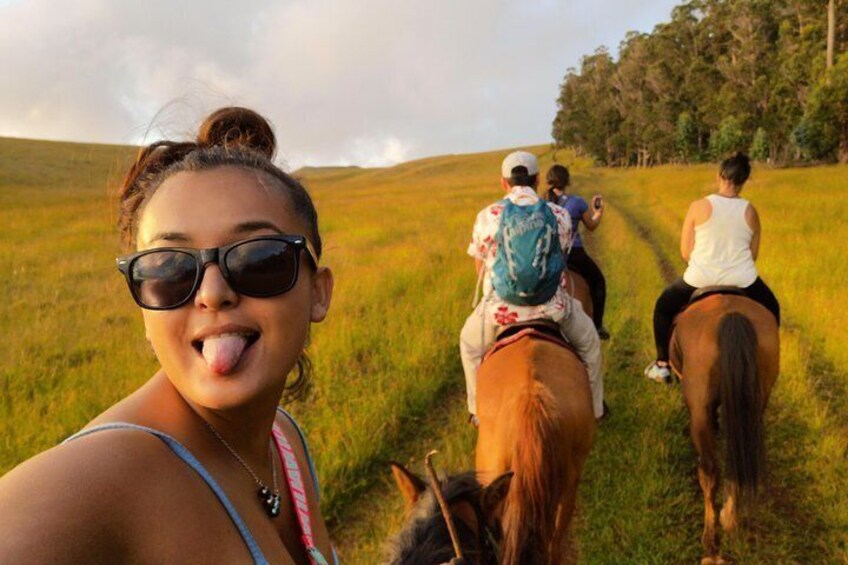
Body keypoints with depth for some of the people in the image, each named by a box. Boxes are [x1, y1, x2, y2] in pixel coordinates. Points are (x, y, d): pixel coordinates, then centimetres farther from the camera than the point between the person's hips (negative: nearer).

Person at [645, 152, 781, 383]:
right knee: (771, 310, 32)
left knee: (663, 307, 24)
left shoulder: (699, 206, -8)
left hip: (701, 278, -1)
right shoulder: (750, 211, -2)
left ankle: (662, 365, 25)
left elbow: (685, 252, -4)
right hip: (742, 279, 2)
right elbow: (753, 254, 6)